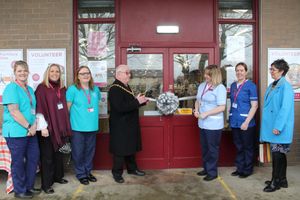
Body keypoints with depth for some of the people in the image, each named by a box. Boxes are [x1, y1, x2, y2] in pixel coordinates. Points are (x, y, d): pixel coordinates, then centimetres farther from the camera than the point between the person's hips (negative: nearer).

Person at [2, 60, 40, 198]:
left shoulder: (30, 89, 13)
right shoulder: (11, 88, -11)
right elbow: (14, 111, -19)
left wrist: (34, 125, -3)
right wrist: (29, 126, -15)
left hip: (31, 132, 8)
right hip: (16, 132, -7)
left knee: (33, 157, 13)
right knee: (18, 161, 5)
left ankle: (29, 186, 30)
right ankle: (20, 191, 21)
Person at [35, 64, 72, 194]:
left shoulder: (62, 89, 11)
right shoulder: (42, 88, -7)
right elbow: (39, 109, -12)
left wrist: (65, 126, 13)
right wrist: (43, 127, -18)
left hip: (60, 127, 6)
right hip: (48, 128, -6)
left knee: (59, 153, 16)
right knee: (47, 156, 3)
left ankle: (58, 176, 32)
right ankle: (46, 184, 14)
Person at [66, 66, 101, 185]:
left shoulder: (95, 89, 9)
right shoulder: (72, 89, -7)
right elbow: (67, 107, -5)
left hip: (92, 126, 5)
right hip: (78, 127, -4)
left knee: (90, 151, 13)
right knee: (78, 152, 5)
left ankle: (88, 172, 29)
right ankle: (81, 174, 21)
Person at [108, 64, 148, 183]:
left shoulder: (126, 87, 12)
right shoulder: (115, 89, -18)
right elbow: (120, 107, -29)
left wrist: (141, 101, 5)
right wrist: (137, 102, -25)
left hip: (130, 124, 9)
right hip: (120, 126, -9)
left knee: (131, 147, 18)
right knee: (120, 149, 2)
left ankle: (132, 168, 33)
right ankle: (117, 173, 18)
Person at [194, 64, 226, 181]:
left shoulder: (220, 88, -13)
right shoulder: (202, 86, 9)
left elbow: (222, 107, -17)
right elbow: (198, 100, 18)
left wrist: (206, 114, -19)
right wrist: (196, 110, -2)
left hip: (214, 124, -7)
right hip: (202, 123, 7)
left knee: (212, 148, 5)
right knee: (204, 147, 17)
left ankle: (212, 172, 20)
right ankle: (206, 168, 33)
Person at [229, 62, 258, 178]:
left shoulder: (250, 86, -8)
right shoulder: (233, 85, 10)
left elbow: (254, 106, -11)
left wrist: (247, 122, -17)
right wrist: (230, 118, 11)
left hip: (246, 122, -6)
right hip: (234, 122, 6)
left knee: (247, 147, 8)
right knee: (238, 146, 16)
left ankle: (247, 170, 23)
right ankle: (240, 168, 29)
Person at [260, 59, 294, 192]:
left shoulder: (285, 86, -14)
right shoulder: (272, 85, 12)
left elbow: (285, 108, -20)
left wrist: (278, 126, -21)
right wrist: (270, 125, 17)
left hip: (279, 127, -9)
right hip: (272, 126, 9)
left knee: (277, 154, 0)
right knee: (279, 154, 16)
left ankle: (276, 182, 13)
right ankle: (282, 180, 29)